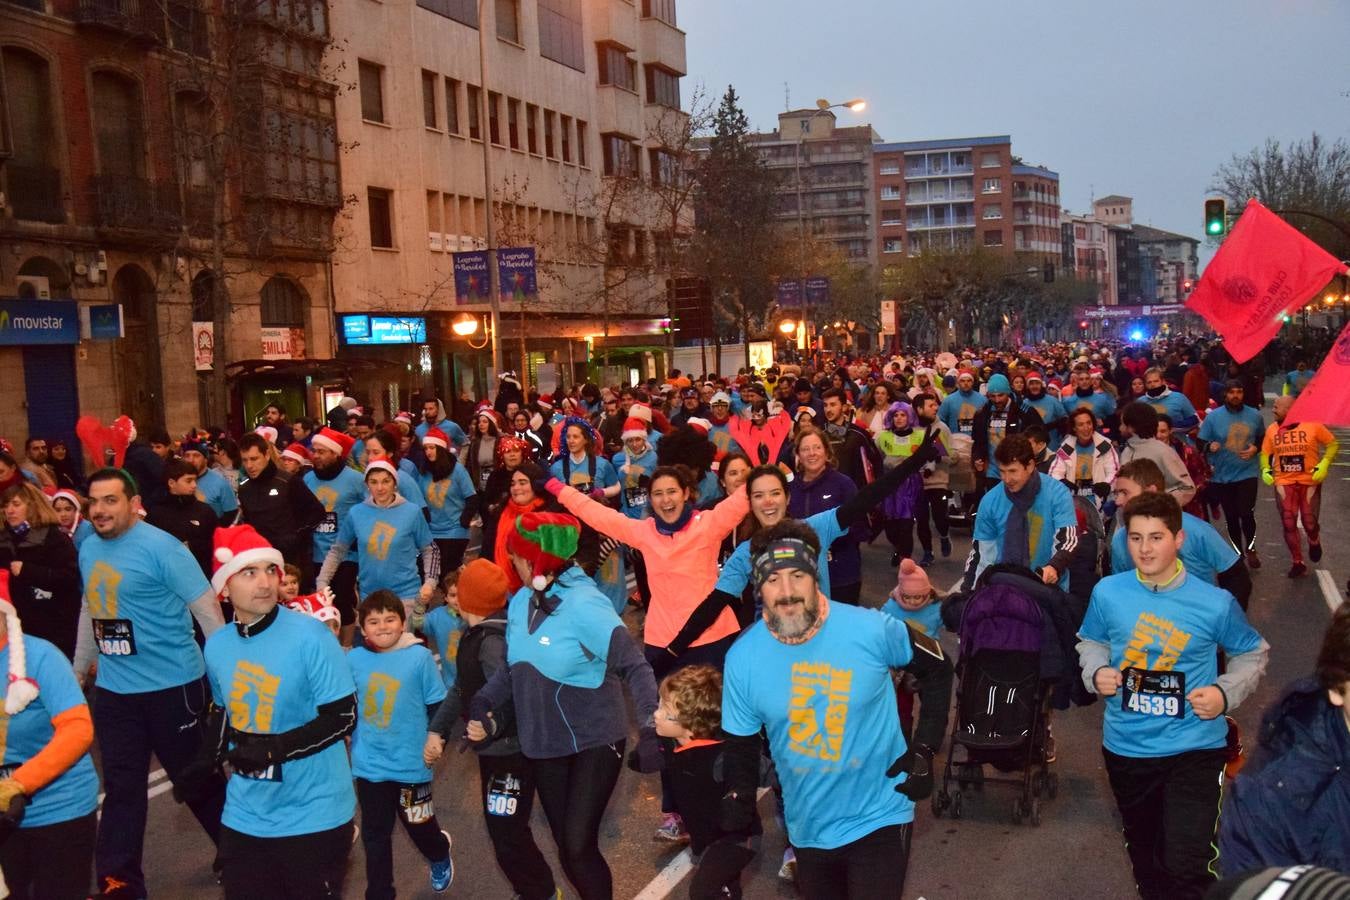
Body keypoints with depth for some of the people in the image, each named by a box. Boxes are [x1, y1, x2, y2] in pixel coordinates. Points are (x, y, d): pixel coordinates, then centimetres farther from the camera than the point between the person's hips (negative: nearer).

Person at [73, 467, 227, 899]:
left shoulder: (160, 547, -16)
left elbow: (206, 606, -16)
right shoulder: (89, 548, 6)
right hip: (112, 689, 6)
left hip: (171, 685, -6)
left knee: (195, 779, 8)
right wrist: (78, 667, 25)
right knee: (121, 788, 12)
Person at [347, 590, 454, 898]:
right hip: (369, 765, 2)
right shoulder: (353, 659, -5)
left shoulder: (420, 657, -12)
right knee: (375, 835, 12)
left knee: (419, 825, 15)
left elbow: (438, 705, -3)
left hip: (412, 763, -2)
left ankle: (440, 856, 48)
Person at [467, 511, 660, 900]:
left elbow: (634, 667, -26)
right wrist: (485, 701, -7)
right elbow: (515, 665, 10)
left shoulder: (584, 605, -22)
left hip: (594, 741, -7)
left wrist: (649, 725, -38)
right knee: (567, 848, 14)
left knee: (579, 846, -7)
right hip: (547, 743, 7)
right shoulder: (520, 602, 0)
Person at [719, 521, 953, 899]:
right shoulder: (742, 658, -12)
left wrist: (924, 748, -6)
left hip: (879, 818, -3)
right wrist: (738, 809, -4)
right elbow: (741, 746, 2)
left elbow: (937, 668, 0)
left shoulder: (872, 630, -18)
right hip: (808, 828, 3)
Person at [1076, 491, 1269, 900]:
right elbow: (1091, 643, 10)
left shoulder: (1215, 603, -12)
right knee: (1145, 856, 22)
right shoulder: (1107, 592, -8)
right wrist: (1096, 672, -10)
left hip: (1194, 748, -3)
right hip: (1126, 747, 3)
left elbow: (1253, 652, 4)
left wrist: (1226, 693, -12)